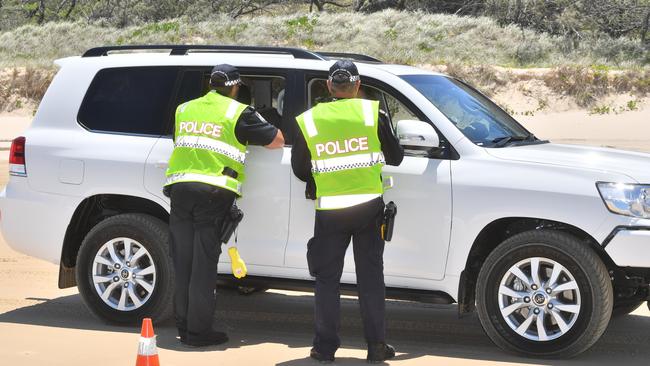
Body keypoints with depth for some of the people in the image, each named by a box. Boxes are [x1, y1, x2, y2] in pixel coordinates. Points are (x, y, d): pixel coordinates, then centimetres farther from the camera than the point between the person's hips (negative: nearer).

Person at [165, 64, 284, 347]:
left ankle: (184, 326, 15)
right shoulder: (239, 113, 4)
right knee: (204, 263, -2)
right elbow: (277, 141, 7)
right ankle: (198, 331, 0)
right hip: (213, 191, -4)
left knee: (183, 261, 9)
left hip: (179, 186, 5)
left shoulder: (184, 109, 19)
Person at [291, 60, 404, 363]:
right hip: (369, 206, 0)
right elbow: (395, 157, 6)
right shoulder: (373, 113, -2)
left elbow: (299, 169, 8)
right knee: (371, 276, 8)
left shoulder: (307, 121, 0)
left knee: (327, 278, 9)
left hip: (329, 210, 0)